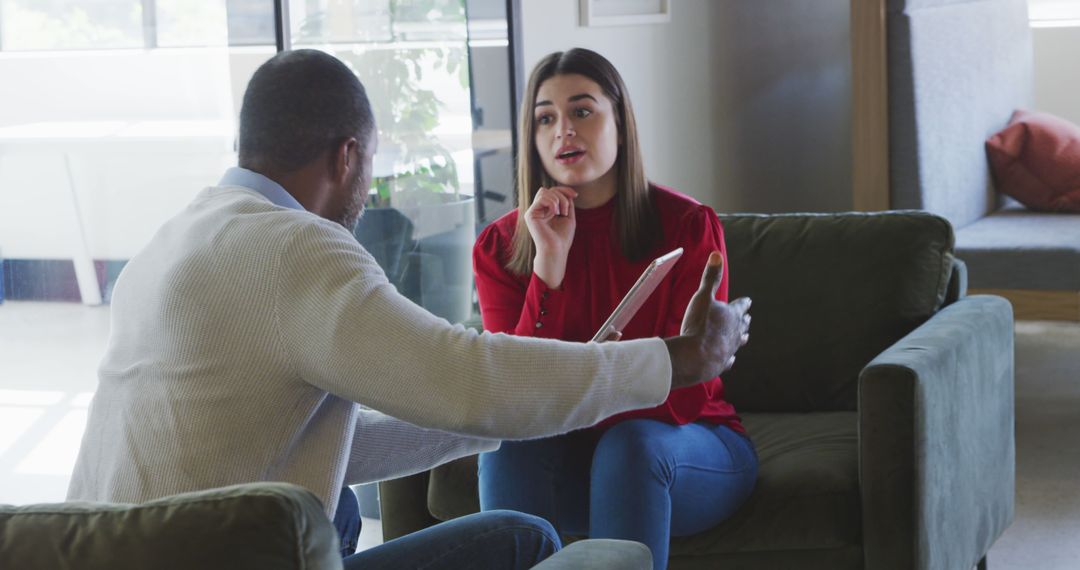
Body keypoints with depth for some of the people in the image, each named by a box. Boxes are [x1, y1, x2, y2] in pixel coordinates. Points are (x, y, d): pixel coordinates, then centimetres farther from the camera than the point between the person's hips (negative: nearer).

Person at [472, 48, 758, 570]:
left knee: (630, 442, -34)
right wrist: (548, 265, -22)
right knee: (509, 446, -30)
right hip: (569, 459, 2)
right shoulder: (500, 247, -4)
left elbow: (686, 390, -14)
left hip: (689, 449, -1)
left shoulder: (686, 226, -11)